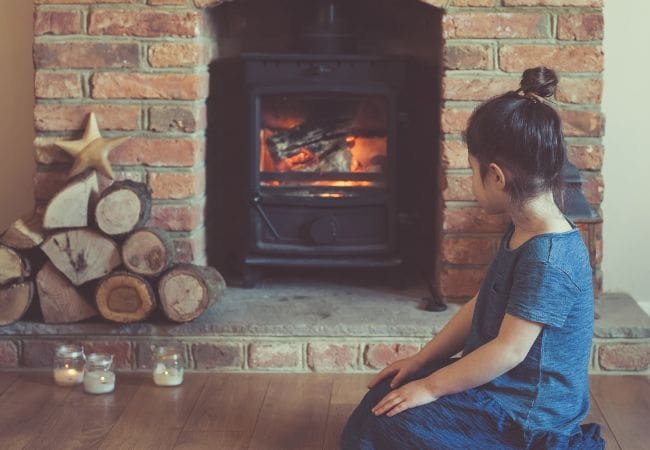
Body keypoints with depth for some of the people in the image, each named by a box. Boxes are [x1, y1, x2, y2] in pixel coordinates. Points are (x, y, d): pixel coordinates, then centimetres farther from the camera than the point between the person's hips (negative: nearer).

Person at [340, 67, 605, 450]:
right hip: (502, 387, 9)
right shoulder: (521, 232, 4)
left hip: (528, 414, -9)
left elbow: (509, 350, -26)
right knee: (382, 397, 8)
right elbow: (479, 307, 11)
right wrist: (421, 360, 8)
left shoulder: (547, 257, -27)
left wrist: (431, 386, -18)